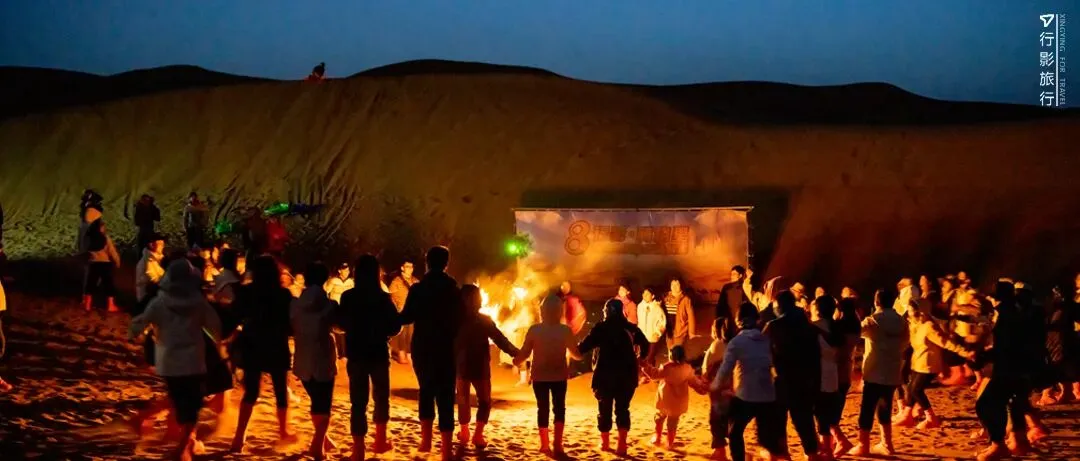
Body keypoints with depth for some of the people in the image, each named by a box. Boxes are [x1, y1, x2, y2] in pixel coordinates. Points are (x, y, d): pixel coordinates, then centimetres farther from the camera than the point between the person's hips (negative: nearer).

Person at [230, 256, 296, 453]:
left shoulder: (245, 292, -8)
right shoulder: (284, 295, -13)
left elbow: (237, 317, 1)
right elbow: (292, 323, -7)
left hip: (252, 348, 2)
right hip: (276, 348, -1)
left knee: (250, 392, 9)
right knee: (280, 390, 17)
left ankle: (239, 436, -3)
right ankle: (283, 431, 32)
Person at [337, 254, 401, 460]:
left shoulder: (347, 297, -6)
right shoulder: (383, 297, -11)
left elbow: (342, 323, 7)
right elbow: (396, 325, -6)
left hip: (356, 354, 1)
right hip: (378, 353, -1)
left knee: (358, 401, 4)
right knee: (381, 396, 19)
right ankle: (380, 440, 25)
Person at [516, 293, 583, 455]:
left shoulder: (534, 330, -8)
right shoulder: (565, 330, -7)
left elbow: (524, 353, -4)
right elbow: (576, 354, 2)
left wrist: (516, 361, 17)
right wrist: (580, 354, 26)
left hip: (540, 376, 0)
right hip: (559, 375, 0)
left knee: (543, 408, 11)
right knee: (559, 407, 9)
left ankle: (545, 445, 16)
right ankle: (557, 443, -1)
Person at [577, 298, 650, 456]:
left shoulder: (601, 328, -6)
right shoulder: (631, 328, 3)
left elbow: (583, 347, -9)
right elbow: (645, 345, 1)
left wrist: (576, 346, 12)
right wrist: (637, 359, 17)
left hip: (605, 375, -2)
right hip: (627, 375, 2)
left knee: (605, 409, 12)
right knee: (622, 409, 7)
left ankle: (605, 442, 22)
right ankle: (622, 444, -3)